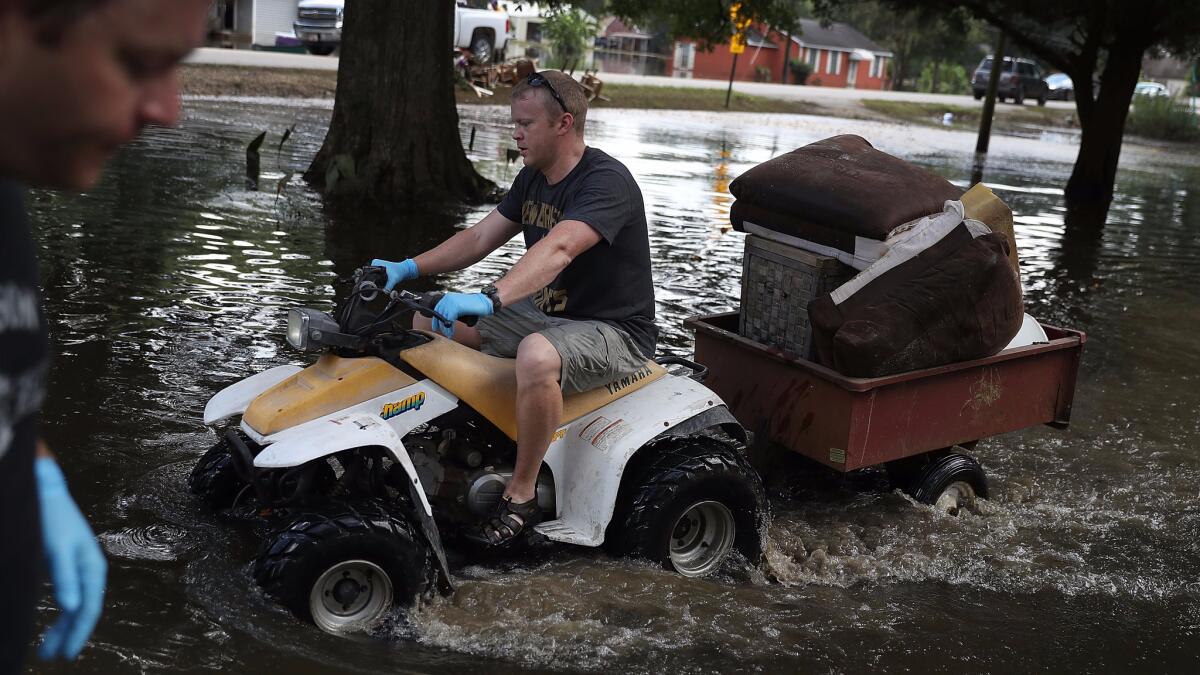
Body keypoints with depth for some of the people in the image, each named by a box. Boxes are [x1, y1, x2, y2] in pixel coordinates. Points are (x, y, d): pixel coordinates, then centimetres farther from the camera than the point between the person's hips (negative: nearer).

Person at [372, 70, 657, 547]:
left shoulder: (606, 182, -22)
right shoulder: (533, 178, 8)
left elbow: (558, 248, -39)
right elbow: (480, 238, 8)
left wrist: (491, 298, -52)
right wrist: (408, 268, -5)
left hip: (614, 332, -9)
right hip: (543, 313, 9)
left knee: (537, 355, -41)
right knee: (428, 321, 3)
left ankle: (521, 496, -22)